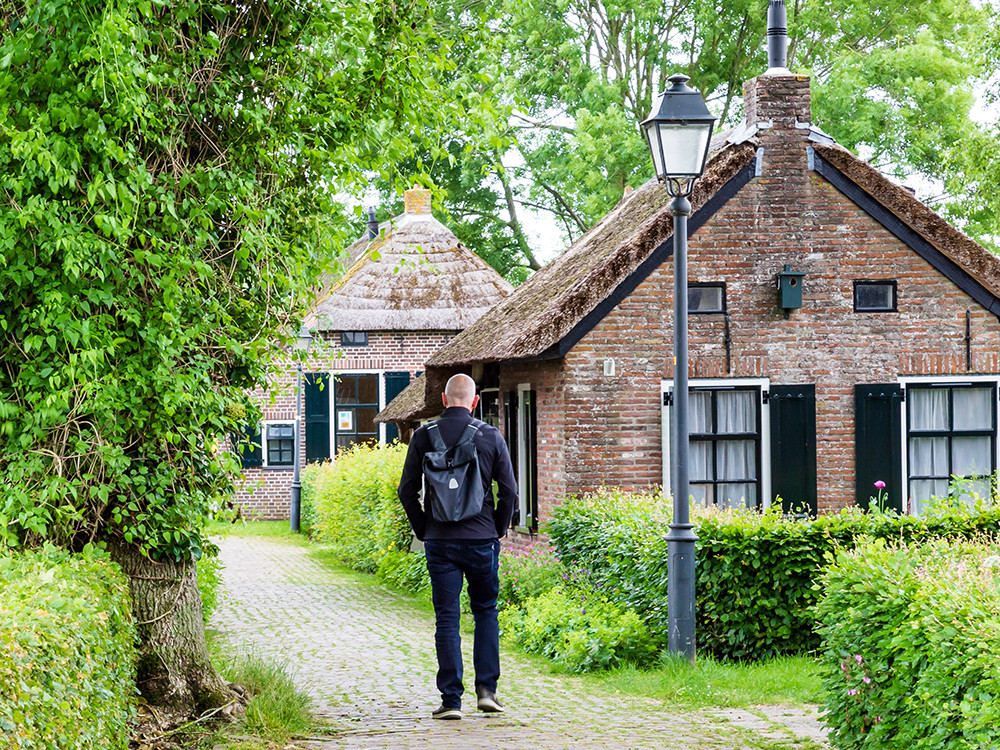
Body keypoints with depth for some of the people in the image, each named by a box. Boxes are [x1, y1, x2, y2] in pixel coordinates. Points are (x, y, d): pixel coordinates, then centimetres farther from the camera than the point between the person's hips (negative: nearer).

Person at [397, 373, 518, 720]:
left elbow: (407, 490, -1)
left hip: (439, 541, 0)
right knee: (486, 613, 15)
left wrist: (423, 530, 10)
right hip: (482, 541, 0)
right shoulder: (490, 436, -2)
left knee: (447, 620, 3)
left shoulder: (423, 436, -1)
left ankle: (451, 700, 2)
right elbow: (509, 491, -1)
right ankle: (486, 689, 7)